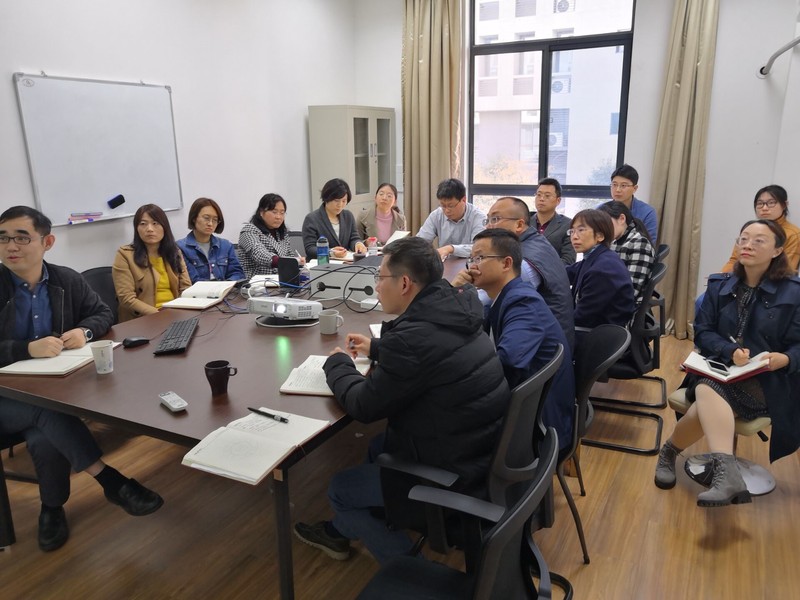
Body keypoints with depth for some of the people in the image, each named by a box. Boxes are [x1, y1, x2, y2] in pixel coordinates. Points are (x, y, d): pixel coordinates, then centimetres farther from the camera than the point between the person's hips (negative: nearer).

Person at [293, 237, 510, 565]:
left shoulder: (416, 334, -29)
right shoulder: (453, 312, -1)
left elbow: (363, 405, -18)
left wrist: (337, 363, 0)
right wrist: (376, 348, 18)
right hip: (484, 448, 9)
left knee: (339, 489, 11)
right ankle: (340, 530, 45)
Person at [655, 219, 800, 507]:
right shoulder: (719, 285, 9)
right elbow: (702, 332, 2)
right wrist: (730, 351, -17)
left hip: (767, 382, -2)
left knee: (708, 392, -36)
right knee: (707, 393, -36)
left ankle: (670, 451, -26)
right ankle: (726, 473, -46)